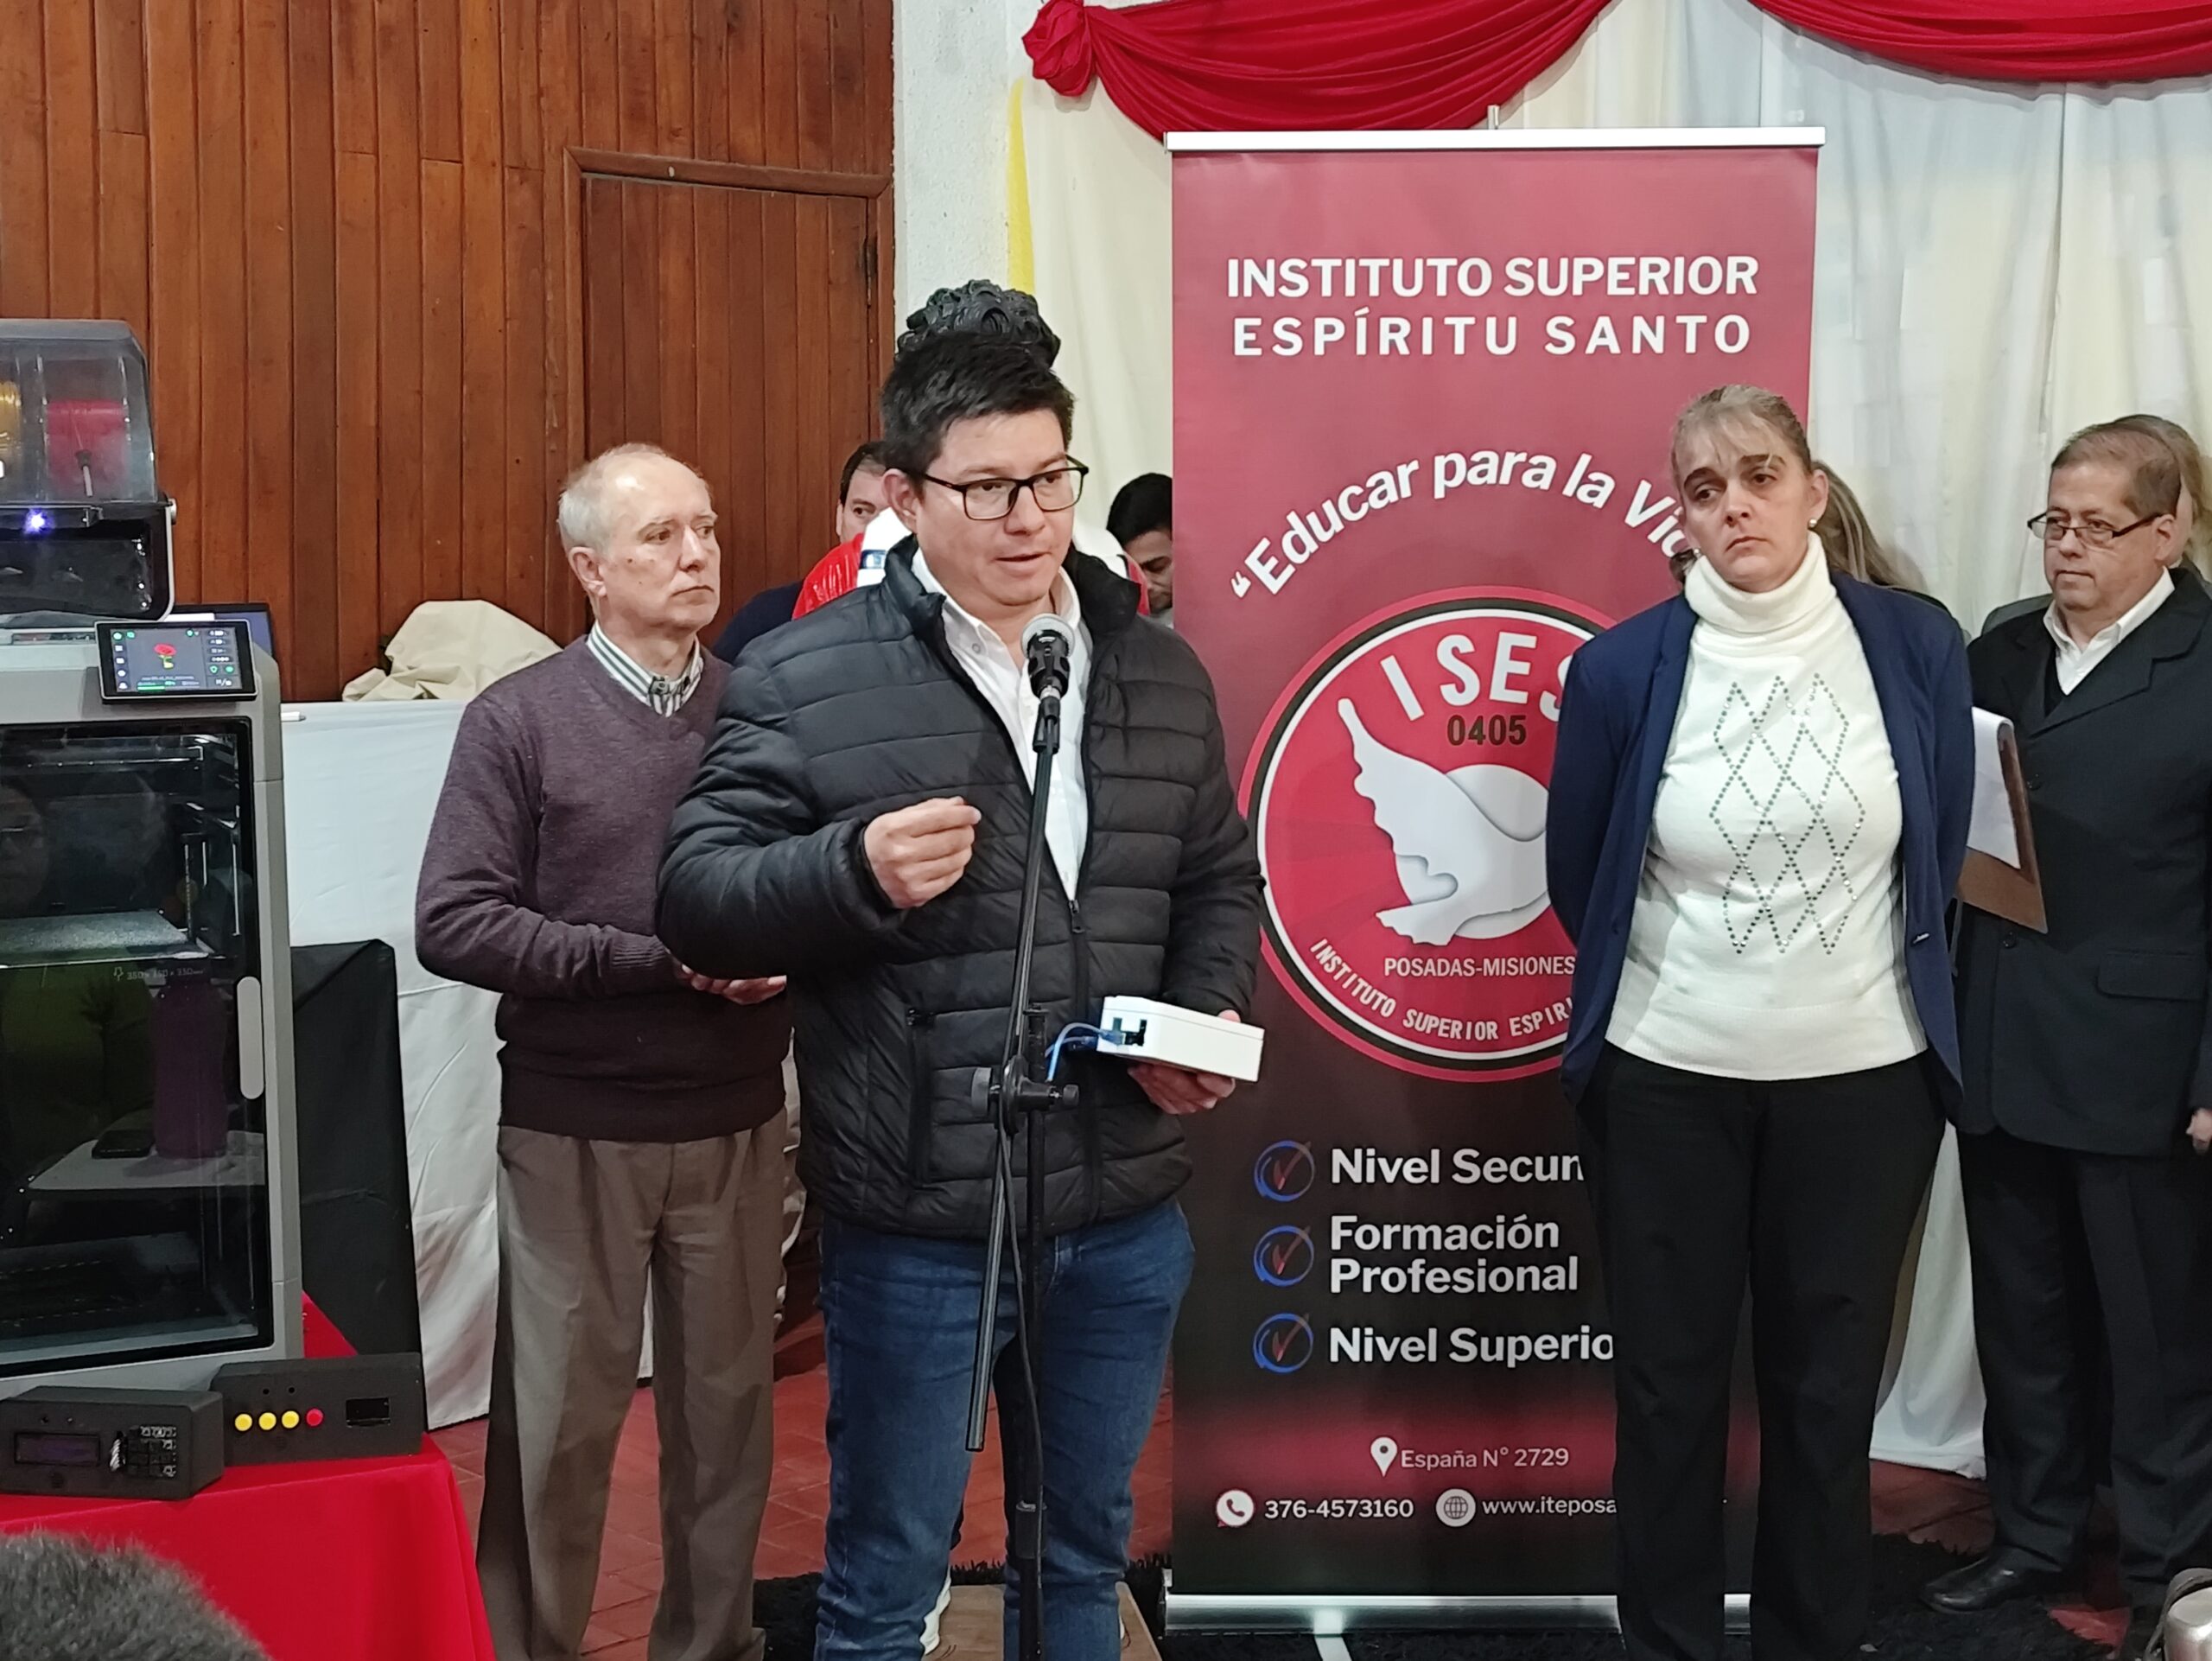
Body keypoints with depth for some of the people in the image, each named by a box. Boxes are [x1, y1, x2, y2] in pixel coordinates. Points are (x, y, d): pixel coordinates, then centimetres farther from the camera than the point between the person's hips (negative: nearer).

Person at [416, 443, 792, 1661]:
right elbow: (453, 923, -13)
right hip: (575, 1126, -2)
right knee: (560, 1417, 8)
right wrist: (661, 959, -17)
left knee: (726, 1401, 13)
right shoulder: (518, 719, -6)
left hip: (739, 1121, 3)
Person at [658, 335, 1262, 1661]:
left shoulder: (1161, 674, 7)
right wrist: (855, 869, -25)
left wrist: (1209, 1017, -4)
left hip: (1126, 1213, 4)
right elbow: (697, 895, -7)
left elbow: (1222, 879, 15)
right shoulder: (804, 680, -8)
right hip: (918, 1221, -4)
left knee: (1086, 1553, 21)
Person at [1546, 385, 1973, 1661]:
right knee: (1670, 1384, 10)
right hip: (1666, 1080, -1)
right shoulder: (1622, 669, -8)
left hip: (1863, 1079, 1)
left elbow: (1941, 854, 9)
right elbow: (1577, 878, 5)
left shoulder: (1916, 646, -5)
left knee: (1829, 1386, 12)